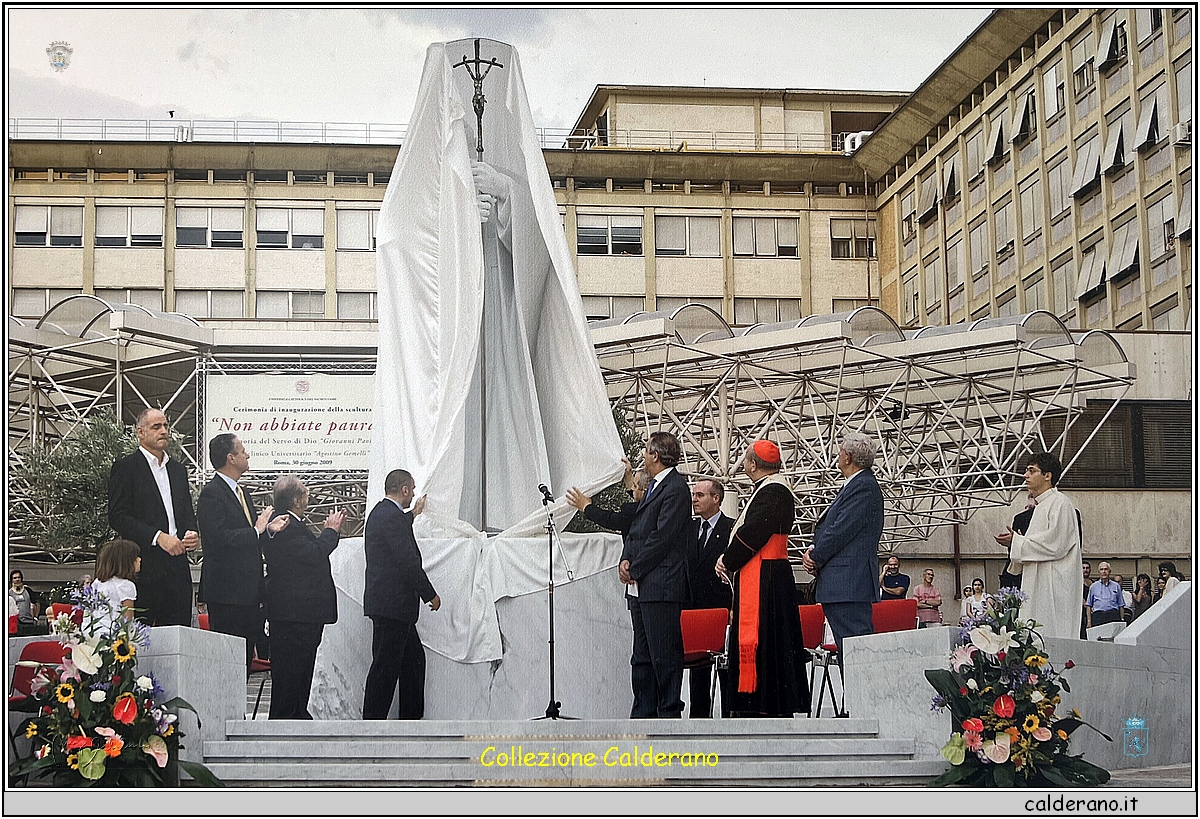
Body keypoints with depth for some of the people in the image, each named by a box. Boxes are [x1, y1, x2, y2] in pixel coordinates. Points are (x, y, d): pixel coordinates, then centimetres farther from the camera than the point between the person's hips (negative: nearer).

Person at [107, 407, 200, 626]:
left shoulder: (178, 470, 20)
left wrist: (192, 534, 1)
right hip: (142, 567, -6)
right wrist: (158, 537, -17)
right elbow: (118, 516, -9)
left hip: (177, 565, 6)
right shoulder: (126, 467, -1)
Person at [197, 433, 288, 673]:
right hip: (226, 592, -9)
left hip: (249, 592, 9)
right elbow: (219, 538, -22)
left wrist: (269, 528, 3)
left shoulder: (242, 494, 19)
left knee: (245, 657, 9)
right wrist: (257, 531, -15)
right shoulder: (212, 493, -11)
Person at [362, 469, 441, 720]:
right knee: (385, 666, -5)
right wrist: (431, 595, -12)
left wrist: (413, 513, 47)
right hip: (392, 604, -11)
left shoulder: (380, 512, 14)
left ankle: (412, 717, 25)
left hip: (388, 603, 11)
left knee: (414, 659, 17)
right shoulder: (392, 517, -17)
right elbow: (409, 562, -20)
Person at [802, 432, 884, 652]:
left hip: (849, 584, -11)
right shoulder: (854, 485, 20)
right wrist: (814, 550, 4)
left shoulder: (864, 487, -12)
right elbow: (832, 526, 21)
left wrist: (815, 557, -6)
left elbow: (842, 530, -16)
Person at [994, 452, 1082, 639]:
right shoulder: (1040, 506, 22)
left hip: (1055, 587, -10)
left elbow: (1056, 544, -18)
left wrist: (1016, 542, -12)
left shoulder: (1060, 503, -9)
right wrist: (1014, 542, 9)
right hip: (1039, 586, 10)